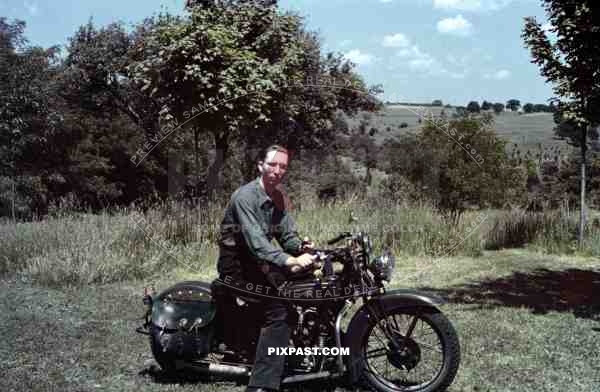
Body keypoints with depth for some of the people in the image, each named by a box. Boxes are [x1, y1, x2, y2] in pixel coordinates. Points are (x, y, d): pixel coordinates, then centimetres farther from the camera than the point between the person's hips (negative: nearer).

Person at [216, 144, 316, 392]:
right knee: (279, 311, -23)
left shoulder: (280, 197, 7)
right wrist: (289, 261, -44)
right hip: (237, 263, -9)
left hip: (260, 259, 9)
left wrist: (300, 247, -19)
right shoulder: (246, 196, -20)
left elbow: (287, 235, 4)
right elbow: (255, 241, -32)